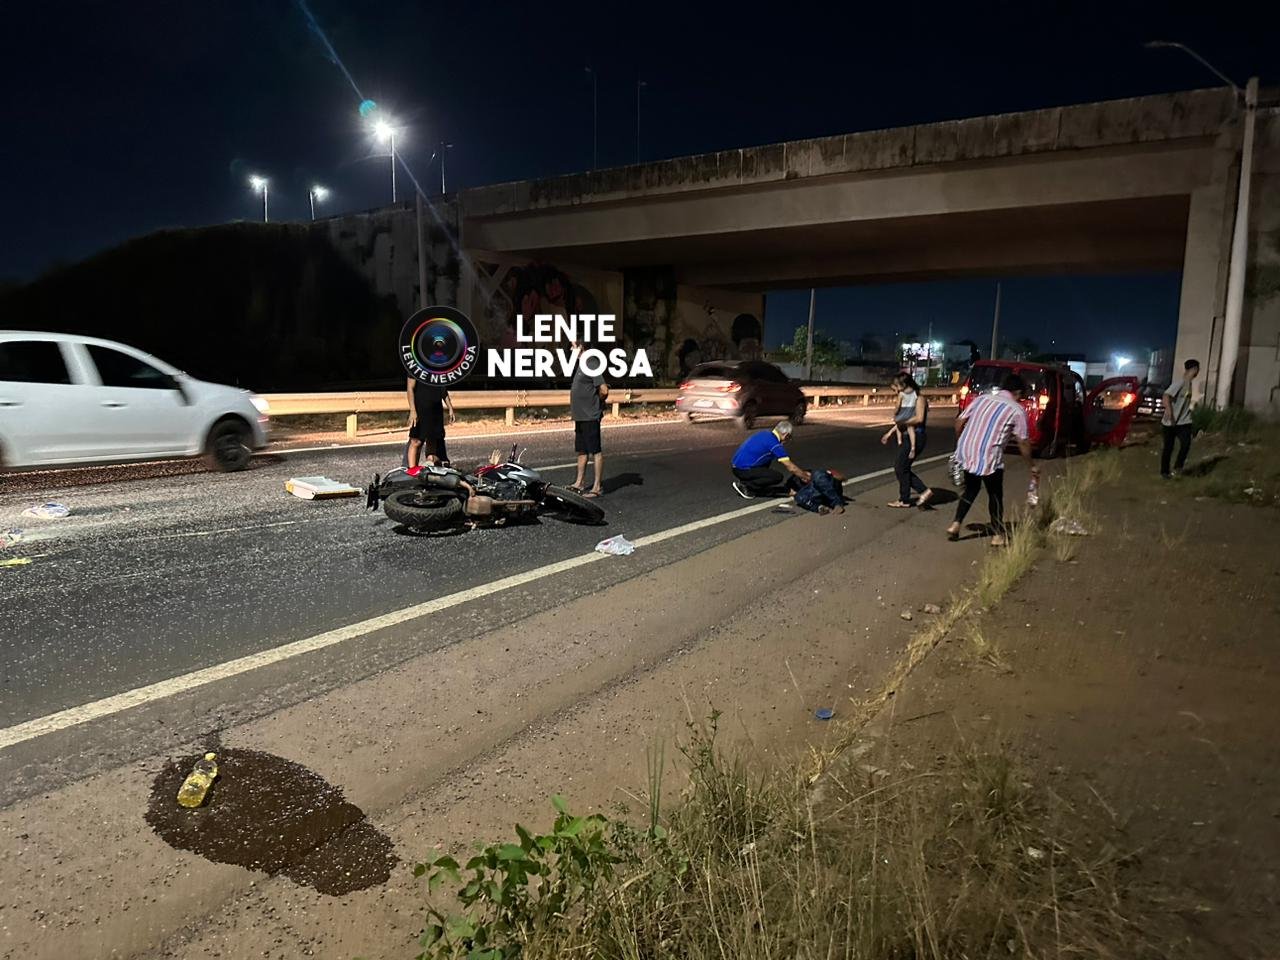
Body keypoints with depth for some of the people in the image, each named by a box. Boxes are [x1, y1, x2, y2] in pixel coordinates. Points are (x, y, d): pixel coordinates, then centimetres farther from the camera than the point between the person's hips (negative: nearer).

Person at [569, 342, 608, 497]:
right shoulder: (578, 365, 14)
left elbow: (604, 390, -20)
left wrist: (597, 403, -3)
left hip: (590, 417, -10)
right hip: (579, 416, 10)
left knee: (595, 451, -3)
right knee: (581, 451, 17)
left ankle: (598, 486, 2)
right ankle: (579, 483, 27)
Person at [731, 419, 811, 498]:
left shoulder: (765, 433, 14)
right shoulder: (774, 444, -14)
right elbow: (791, 467, -9)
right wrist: (805, 477, 7)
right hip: (743, 470, -9)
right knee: (778, 477, -10)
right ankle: (744, 485, -5)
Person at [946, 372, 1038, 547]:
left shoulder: (982, 398, 13)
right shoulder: (1017, 410, 1)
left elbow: (959, 422, 9)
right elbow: (1023, 443, 3)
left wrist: (959, 444, 22)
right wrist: (1032, 466, 15)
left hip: (966, 452, 5)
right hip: (988, 457, -5)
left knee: (971, 489, 24)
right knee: (995, 495, 13)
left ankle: (955, 525, 15)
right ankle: (999, 535, 23)